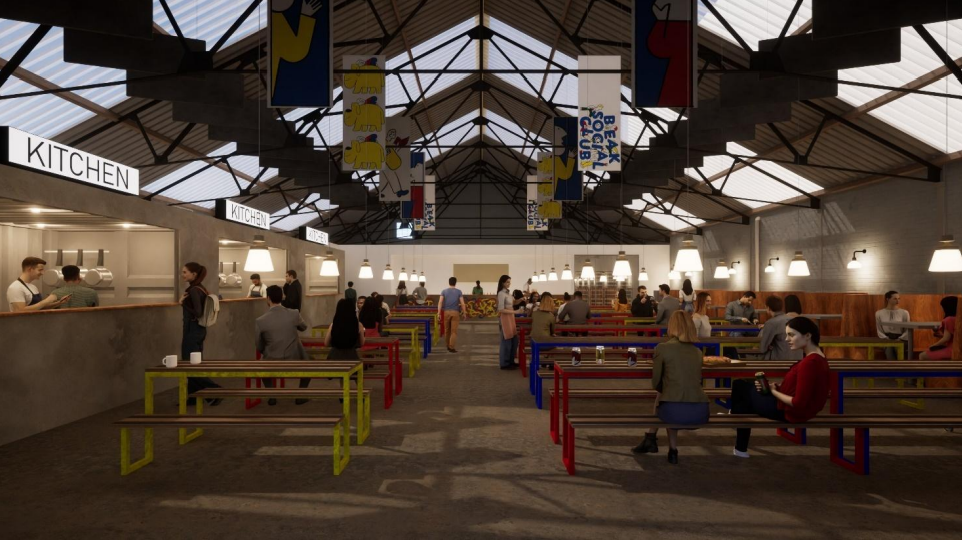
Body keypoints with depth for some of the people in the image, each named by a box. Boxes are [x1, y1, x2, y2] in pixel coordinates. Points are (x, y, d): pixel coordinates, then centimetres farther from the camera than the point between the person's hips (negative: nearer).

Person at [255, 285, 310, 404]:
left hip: (272, 363, 1)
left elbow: (259, 346, 2)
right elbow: (304, 327, 11)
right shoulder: (294, 314, -12)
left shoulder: (260, 321, -13)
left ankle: (272, 396, 30)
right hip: (294, 361, 0)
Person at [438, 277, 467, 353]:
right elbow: (462, 303, -4)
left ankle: (448, 346, 26)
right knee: (454, 331, -3)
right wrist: (464, 313, 5)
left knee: (447, 330, 15)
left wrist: (439, 313, -6)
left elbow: (440, 302, -6)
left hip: (446, 312, 2)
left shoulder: (444, 291, 4)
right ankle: (451, 347, -10)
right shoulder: (458, 291, 1)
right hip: (455, 312, -2)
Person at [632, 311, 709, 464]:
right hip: (701, 412, 4)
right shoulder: (698, 351, 15)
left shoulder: (662, 348, 1)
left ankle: (651, 439, 42)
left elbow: (656, 384, 9)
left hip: (674, 411, -3)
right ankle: (672, 451, 36)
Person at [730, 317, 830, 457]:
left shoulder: (809, 363, -30)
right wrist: (776, 386, -3)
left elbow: (798, 403, -29)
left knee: (741, 386, 7)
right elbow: (797, 387, 9)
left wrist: (774, 391, -13)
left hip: (790, 411, -9)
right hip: (796, 407, 9)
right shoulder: (816, 357, 1)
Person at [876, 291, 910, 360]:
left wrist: (899, 339, -10)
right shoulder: (879, 313, 8)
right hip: (886, 339, 0)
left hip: (901, 339, 0)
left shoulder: (904, 312, 7)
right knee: (889, 348, -35)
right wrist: (886, 339, -9)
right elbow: (879, 330, 9)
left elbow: (907, 330, 6)